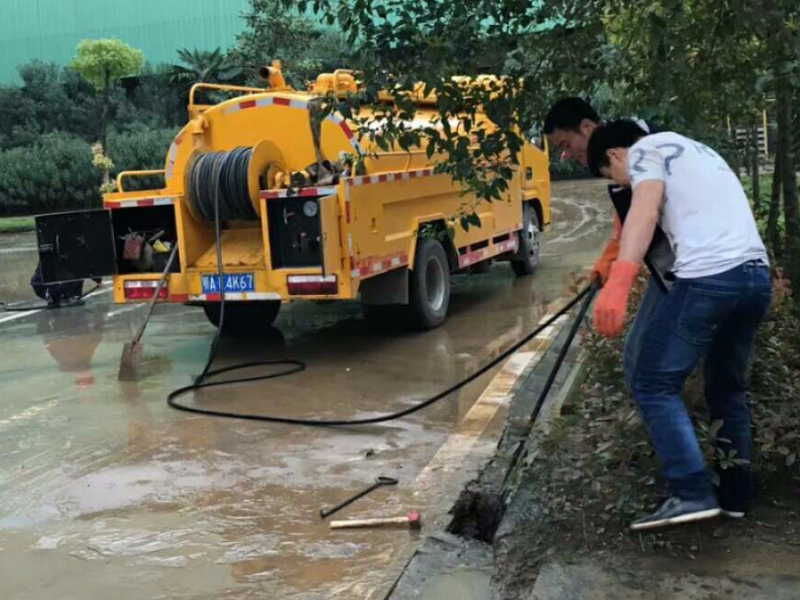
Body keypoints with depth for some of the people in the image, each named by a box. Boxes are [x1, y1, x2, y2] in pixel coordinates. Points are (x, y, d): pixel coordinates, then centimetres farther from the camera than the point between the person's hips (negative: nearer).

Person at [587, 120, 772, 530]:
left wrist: (618, 281, -28)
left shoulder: (646, 149, 5)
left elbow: (644, 212, -15)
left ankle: (693, 494, -7)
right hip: (758, 276, 9)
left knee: (653, 384, -2)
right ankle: (735, 495, 25)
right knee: (729, 387, 20)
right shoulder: (694, 151, 32)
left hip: (709, 279, -9)